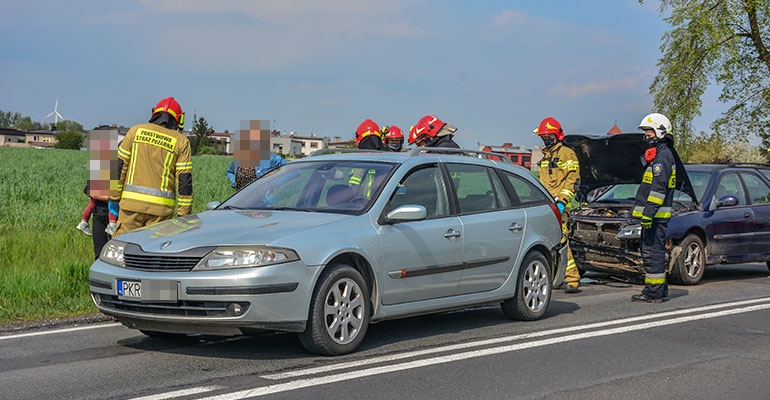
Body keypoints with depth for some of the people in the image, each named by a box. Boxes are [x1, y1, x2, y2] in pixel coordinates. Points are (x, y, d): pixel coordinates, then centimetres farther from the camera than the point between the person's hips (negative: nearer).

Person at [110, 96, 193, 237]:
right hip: (160, 209, -1)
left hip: (132, 203, 1)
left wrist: (114, 196, 11)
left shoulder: (136, 131, 8)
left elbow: (119, 165, 6)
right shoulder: (180, 141, 4)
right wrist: (184, 213, 2)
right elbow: (184, 180, 0)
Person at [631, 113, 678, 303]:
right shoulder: (656, 155, 21)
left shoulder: (663, 156, -13)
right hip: (652, 214, 11)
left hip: (656, 215, -11)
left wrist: (649, 212, -25)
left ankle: (654, 292, -8)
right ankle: (659, 289, 20)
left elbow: (658, 188, -21)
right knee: (649, 252, 14)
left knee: (653, 251, -9)